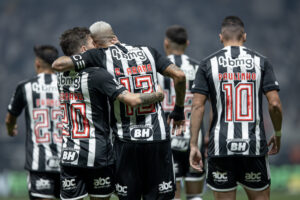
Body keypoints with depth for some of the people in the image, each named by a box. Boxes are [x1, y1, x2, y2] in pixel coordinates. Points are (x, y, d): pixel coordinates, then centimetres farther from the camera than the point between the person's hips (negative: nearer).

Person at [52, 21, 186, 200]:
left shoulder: (100, 56, -1)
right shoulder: (147, 52, 9)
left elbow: (59, 64, -9)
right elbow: (179, 75, 3)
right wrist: (179, 111, 15)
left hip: (126, 140, -2)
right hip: (158, 137, 2)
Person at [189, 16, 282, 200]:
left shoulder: (208, 64, 2)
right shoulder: (261, 62, 3)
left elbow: (198, 106, -3)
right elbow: (275, 104, -2)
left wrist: (194, 144, 1)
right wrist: (278, 135, 13)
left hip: (221, 146, 0)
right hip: (254, 144, 0)